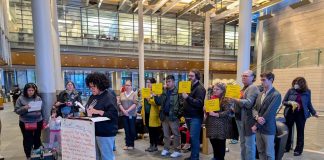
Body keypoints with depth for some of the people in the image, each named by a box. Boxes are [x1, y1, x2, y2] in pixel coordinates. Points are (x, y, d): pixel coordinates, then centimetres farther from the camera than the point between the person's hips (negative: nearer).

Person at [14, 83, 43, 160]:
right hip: (25, 123, -2)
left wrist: (42, 120, 6)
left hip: (38, 122, 2)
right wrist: (24, 108, -25)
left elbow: (42, 109, 7)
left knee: (37, 138, 15)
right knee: (27, 139, 6)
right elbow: (17, 110, -6)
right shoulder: (21, 98, -5)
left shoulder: (38, 98, 1)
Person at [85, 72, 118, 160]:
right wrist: (88, 111, -2)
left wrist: (97, 111, -22)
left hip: (105, 133, -8)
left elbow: (113, 114, -22)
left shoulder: (109, 97, -13)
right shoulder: (92, 96, 12)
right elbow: (88, 110, 22)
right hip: (93, 131, 8)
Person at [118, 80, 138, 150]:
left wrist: (128, 110, -17)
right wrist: (123, 110, -11)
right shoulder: (122, 94, 9)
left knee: (132, 130, 4)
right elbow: (119, 103, 4)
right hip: (124, 114, 3)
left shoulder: (134, 94, 0)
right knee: (126, 130, 8)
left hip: (132, 114, -3)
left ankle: (131, 144, 16)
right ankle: (127, 144, 18)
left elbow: (135, 104, -9)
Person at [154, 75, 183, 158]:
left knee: (176, 134, 3)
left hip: (173, 116, -6)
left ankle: (177, 151, 14)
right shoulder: (164, 92, 11)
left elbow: (182, 103, -13)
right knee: (166, 134, 15)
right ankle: (166, 149, 27)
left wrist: (180, 113, -18)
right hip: (164, 116, 6)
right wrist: (155, 96, -4)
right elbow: (159, 103, 11)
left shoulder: (178, 91, -9)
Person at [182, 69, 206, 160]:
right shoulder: (189, 86, 14)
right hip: (189, 116, 8)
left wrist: (187, 97, -31)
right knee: (192, 137, 15)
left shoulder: (200, 88, -12)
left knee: (194, 137, -5)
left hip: (195, 117, -8)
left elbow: (199, 103, -23)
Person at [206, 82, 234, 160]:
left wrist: (216, 114, -23)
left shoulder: (225, 100, -11)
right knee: (213, 142, 15)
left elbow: (228, 112, -20)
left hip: (220, 126, -7)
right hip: (212, 124, 7)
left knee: (220, 144, 5)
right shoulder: (211, 98, 11)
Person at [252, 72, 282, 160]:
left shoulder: (276, 95, -12)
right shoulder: (260, 94, 10)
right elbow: (255, 108, 7)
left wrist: (256, 125, -15)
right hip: (259, 128, 6)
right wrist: (257, 117, -15)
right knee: (260, 151, 17)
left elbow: (269, 113, -18)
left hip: (268, 129, -6)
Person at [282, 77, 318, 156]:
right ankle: (286, 147, 26)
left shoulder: (307, 92, -1)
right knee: (288, 130, 10)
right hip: (290, 113, 0)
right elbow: (283, 102, -2)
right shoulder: (291, 91, -5)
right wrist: (290, 102, -20)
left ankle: (298, 150, 23)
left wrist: (314, 112, 3)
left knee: (300, 132, 9)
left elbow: (309, 104, 10)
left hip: (301, 114, 1)